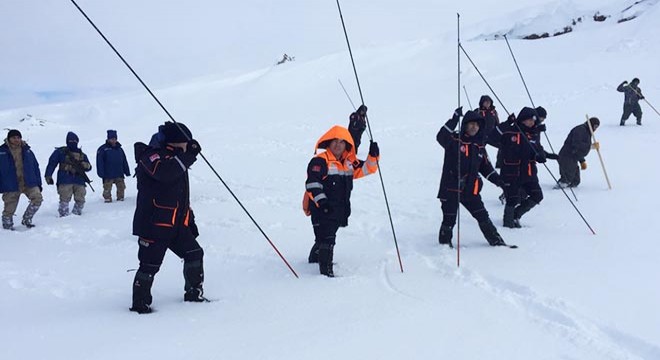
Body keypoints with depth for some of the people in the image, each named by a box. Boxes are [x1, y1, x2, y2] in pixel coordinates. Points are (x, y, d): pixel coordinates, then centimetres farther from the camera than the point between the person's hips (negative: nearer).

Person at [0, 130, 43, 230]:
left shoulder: (27, 151, 7)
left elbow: (36, 167, 12)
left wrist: (38, 183, 9)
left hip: (29, 183, 2)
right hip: (11, 186, -2)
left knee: (37, 198, -16)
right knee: (9, 209, 2)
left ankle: (27, 219, 2)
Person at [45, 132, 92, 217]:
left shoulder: (82, 155, 21)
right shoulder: (60, 152, 8)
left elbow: (88, 167, 23)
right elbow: (52, 163, 6)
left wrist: (86, 166, -2)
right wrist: (48, 176, -2)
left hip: (79, 181, 4)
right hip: (65, 181, -4)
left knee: (80, 200, 2)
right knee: (65, 199, -12)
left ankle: (76, 214, 17)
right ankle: (64, 215, -6)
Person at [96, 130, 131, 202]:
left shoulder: (119, 149, 14)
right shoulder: (103, 149, -3)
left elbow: (124, 161, 17)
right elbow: (100, 162, -7)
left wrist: (127, 171, 15)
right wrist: (101, 173, -14)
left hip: (119, 174, 5)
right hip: (108, 175, -5)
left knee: (121, 187, 8)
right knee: (107, 189, -2)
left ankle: (120, 198, 21)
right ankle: (107, 199, 7)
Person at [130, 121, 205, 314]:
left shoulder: (177, 161, 20)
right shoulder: (151, 155, -9)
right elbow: (163, 172, -34)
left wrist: (190, 222, 25)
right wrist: (187, 155, -28)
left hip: (177, 224, 9)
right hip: (154, 224, -9)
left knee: (194, 253, 8)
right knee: (150, 265, -5)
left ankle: (194, 293, 21)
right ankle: (140, 303, 8)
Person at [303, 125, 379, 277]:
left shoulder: (350, 162, 11)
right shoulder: (320, 161, -11)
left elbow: (367, 169, 15)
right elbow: (312, 183, -17)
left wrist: (373, 156, -4)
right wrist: (321, 201, -27)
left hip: (340, 210, 8)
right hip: (322, 209, -8)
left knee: (324, 237, 24)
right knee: (327, 239, -14)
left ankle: (315, 258, 46)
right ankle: (326, 270, -11)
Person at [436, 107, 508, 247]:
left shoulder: (479, 146, 12)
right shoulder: (454, 140, -7)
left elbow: (486, 167, 20)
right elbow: (441, 137, -27)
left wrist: (497, 180, 8)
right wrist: (454, 119, -32)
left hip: (470, 190, 5)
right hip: (451, 188, -5)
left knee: (483, 216, 9)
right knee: (449, 220, -1)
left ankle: (496, 241, 19)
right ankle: (445, 243, 16)